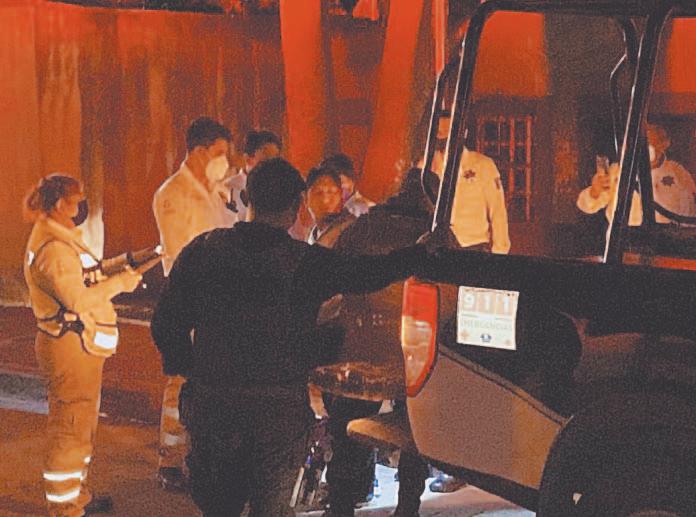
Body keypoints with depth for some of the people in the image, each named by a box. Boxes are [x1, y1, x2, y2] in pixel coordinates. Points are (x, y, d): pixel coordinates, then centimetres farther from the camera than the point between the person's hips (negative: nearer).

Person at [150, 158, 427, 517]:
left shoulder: (202, 251, -3)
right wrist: (421, 252, 24)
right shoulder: (307, 263, -8)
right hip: (280, 407, -1)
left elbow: (166, 324, -1)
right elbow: (371, 273, 6)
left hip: (211, 403, 2)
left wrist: (188, 370, 15)